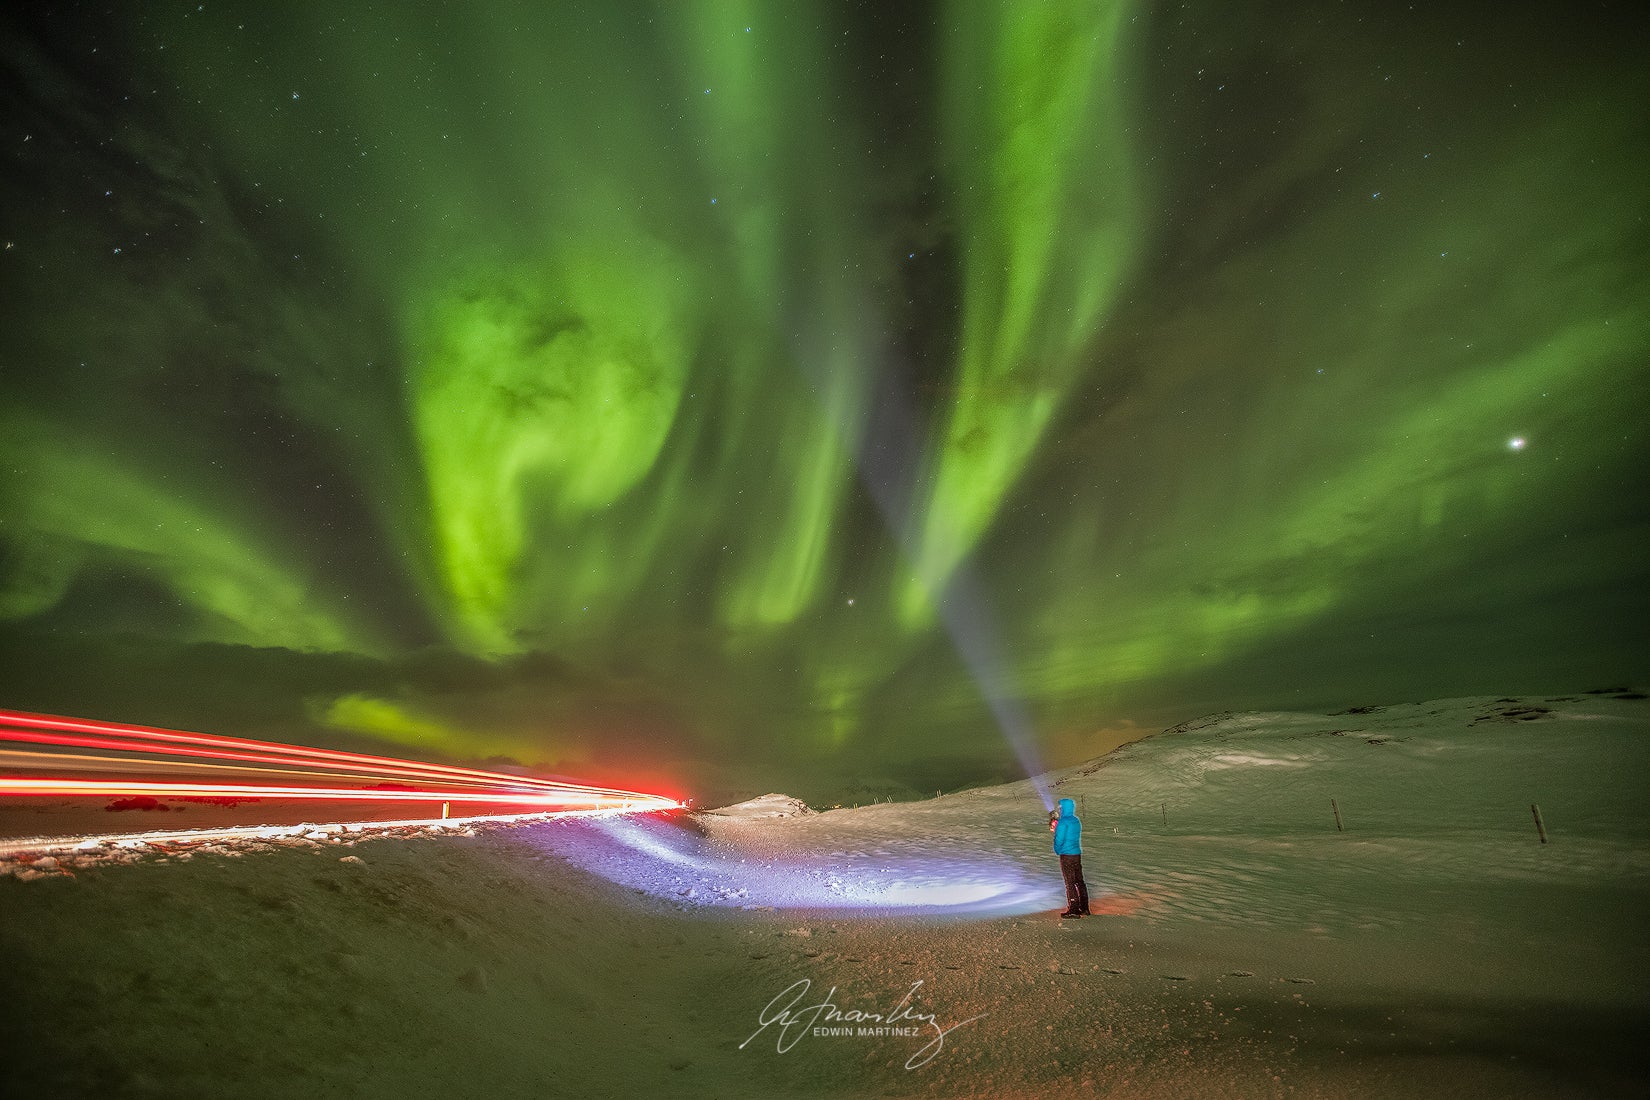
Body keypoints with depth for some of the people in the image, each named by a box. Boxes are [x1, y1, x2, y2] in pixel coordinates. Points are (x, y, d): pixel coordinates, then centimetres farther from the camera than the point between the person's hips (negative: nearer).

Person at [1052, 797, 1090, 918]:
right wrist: (1057, 828, 18)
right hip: (1077, 853, 8)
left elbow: (1059, 839, -16)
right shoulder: (1076, 821, 9)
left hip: (1067, 855, -8)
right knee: (1080, 881, 14)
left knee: (1070, 883, 0)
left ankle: (1073, 910, 5)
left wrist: (1057, 850, 3)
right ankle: (1084, 909, 21)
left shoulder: (1063, 822, -16)